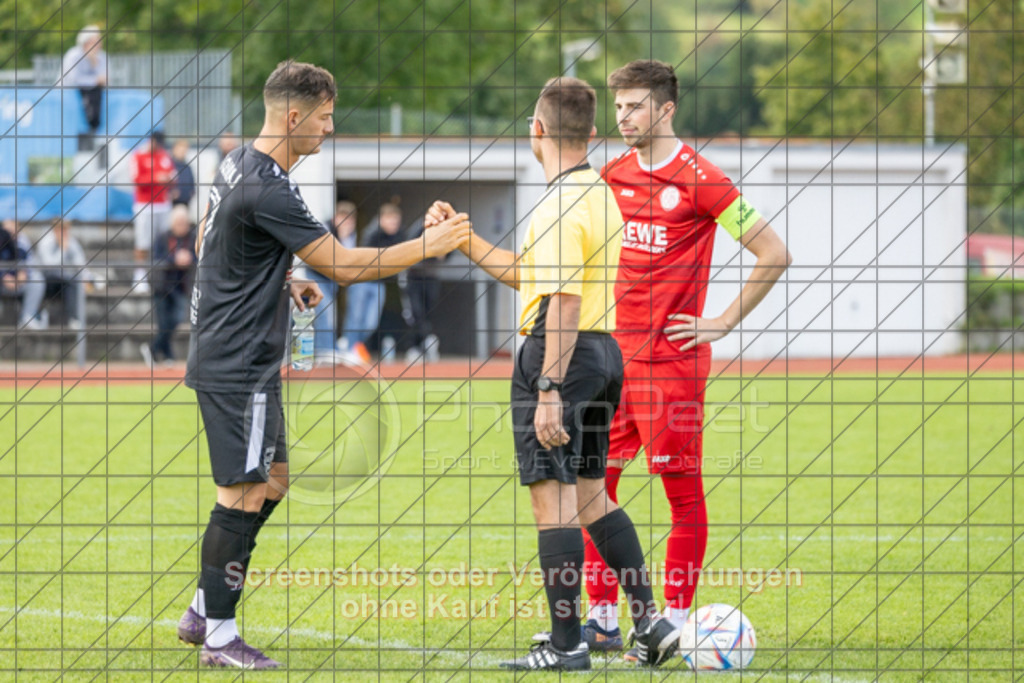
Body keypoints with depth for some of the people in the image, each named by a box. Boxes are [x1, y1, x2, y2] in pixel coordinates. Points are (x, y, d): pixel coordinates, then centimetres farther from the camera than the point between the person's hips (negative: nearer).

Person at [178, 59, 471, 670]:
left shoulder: (240, 165, 10)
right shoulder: (269, 192, -22)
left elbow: (208, 243, 25)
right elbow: (344, 265, -20)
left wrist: (281, 283, 17)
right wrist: (428, 247, -13)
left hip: (235, 360, 10)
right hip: (239, 366, -10)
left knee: (271, 483, 15)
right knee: (244, 494, -7)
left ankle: (204, 612, 20)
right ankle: (219, 637, -3)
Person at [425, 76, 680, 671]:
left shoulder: (562, 204, -16)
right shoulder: (599, 194, 15)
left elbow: (564, 303, -23)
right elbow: (529, 274, 23)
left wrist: (549, 391, -25)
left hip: (561, 355, -10)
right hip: (604, 352, 10)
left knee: (555, 500, -5)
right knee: (590, 498, 17)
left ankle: (566, 645, -4)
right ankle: (650, 621, 13)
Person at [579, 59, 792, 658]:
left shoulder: (699, 178, -8)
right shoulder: (613, 176, 10)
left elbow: (774, 254, -8)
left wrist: (723, 322, -8)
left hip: (672, 357, -7)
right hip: (613, 355, 7)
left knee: (682, 490, -1)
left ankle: (675, 625, 3)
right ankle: (603, 619, 12)